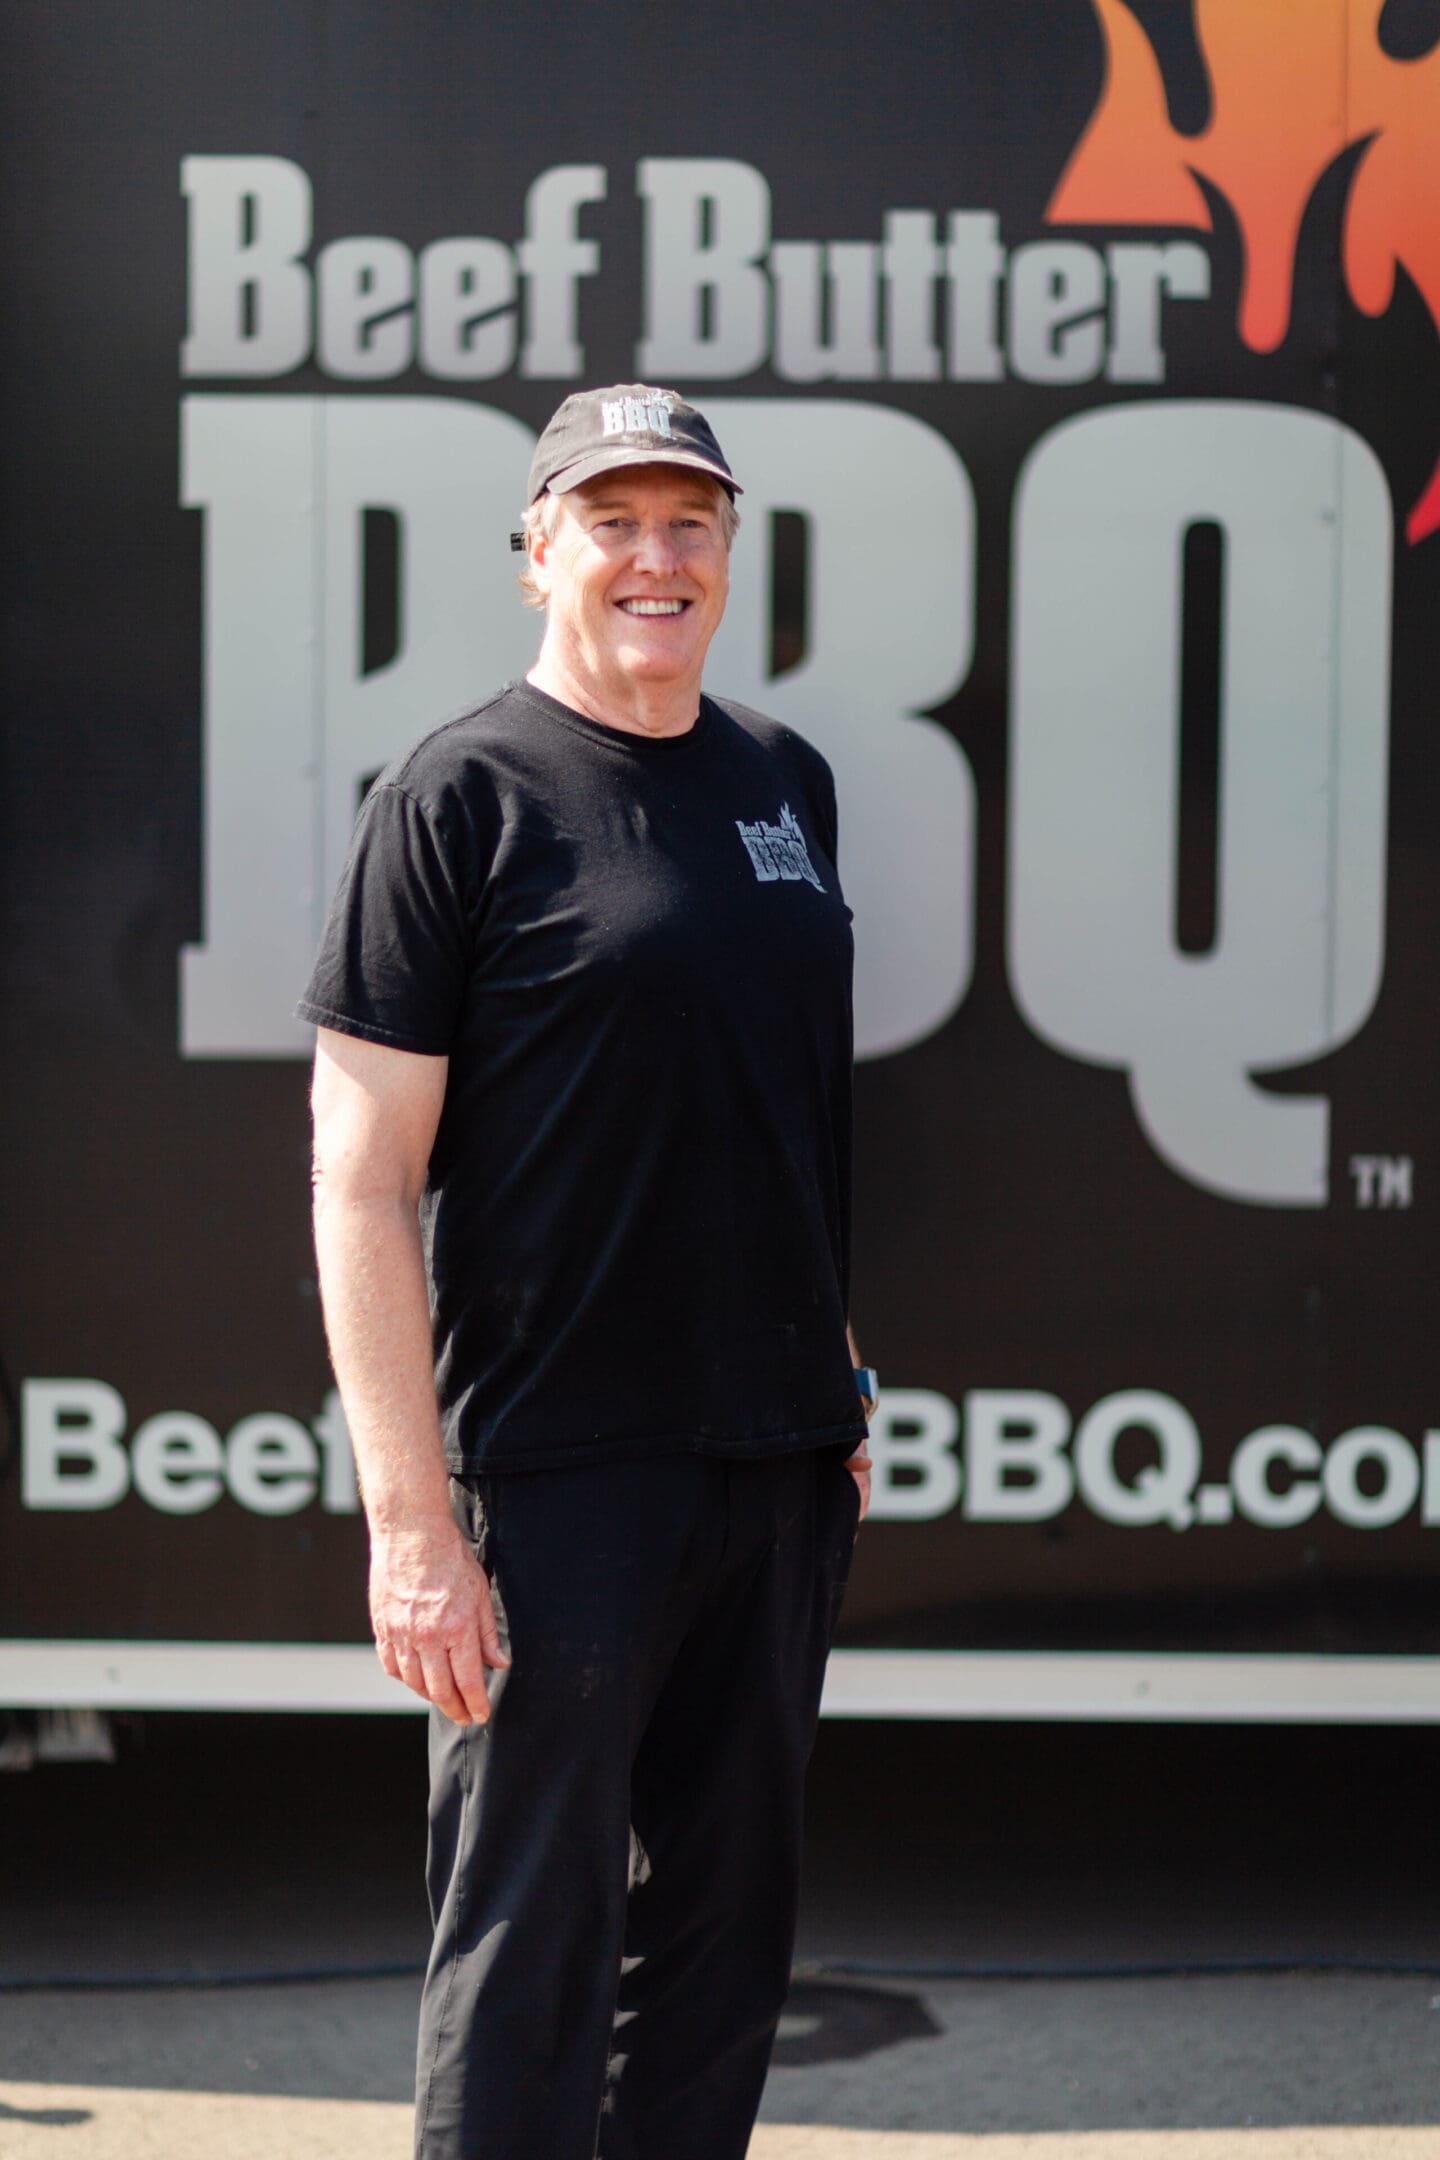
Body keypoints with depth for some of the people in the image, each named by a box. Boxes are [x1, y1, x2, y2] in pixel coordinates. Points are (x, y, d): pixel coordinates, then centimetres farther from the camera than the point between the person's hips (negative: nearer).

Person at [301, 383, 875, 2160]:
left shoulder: (784, 780, 12)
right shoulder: (461, 795, -7)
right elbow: (361, 1178, -11)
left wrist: (842, 1382, 16)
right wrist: (410, 1517, -17)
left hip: (781, 1461, 6)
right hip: (559, 1472, -6)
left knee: (721, 1937, 14)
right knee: (528, 1958, -2)